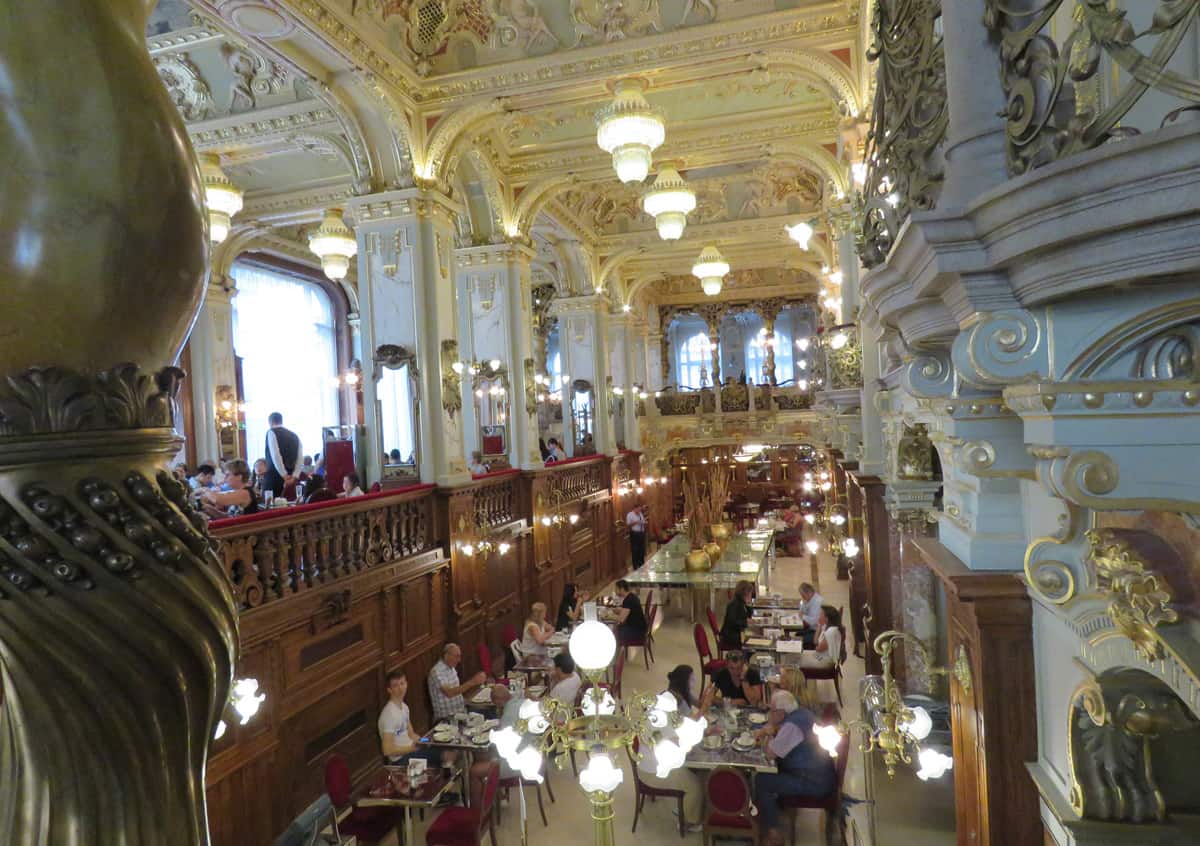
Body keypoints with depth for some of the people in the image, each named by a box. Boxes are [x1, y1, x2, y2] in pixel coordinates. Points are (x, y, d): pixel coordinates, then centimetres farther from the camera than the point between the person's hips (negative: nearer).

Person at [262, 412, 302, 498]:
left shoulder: (271, 432, -3)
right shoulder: (294, 435, 15)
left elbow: (275, 455, -16)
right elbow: (300, 459, 6)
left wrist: (284, 475, -14)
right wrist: (293, 476, 1)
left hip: (274, 475, -6)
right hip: (290, 478, 6)